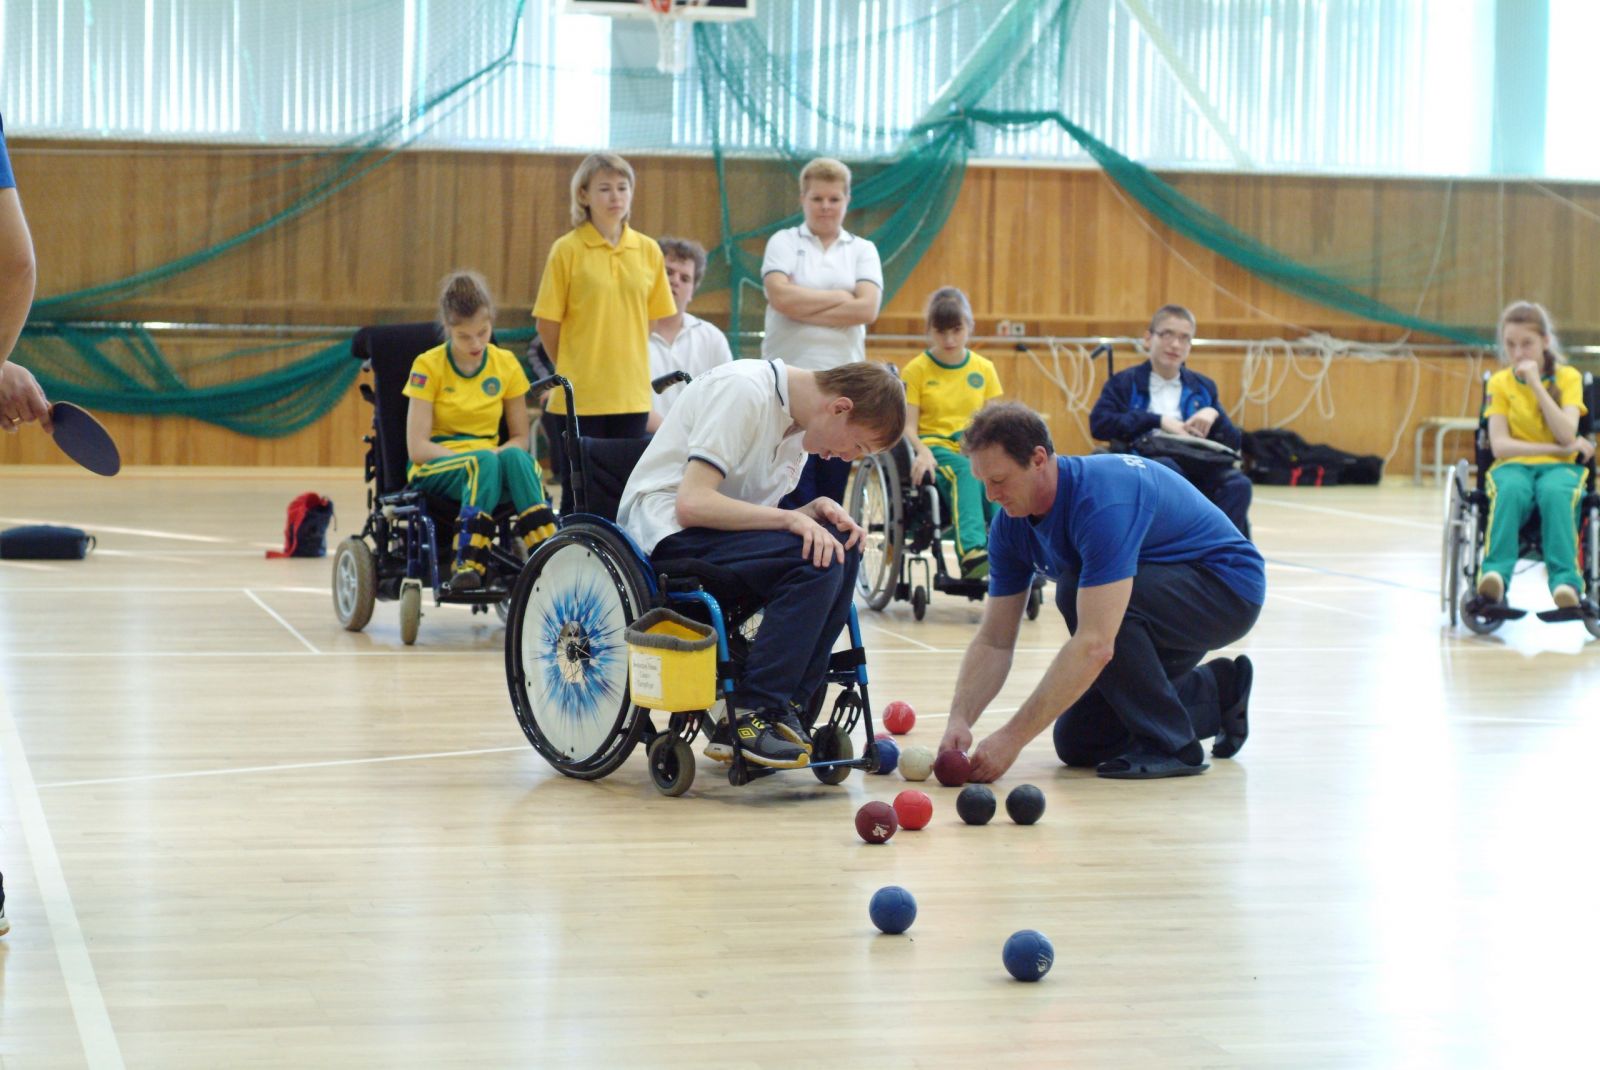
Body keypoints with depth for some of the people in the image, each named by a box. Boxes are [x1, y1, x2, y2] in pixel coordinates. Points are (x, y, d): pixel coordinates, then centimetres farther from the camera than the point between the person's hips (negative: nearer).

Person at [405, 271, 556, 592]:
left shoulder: (506, 365, 5)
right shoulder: (428, 367, -5)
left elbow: (520, 437, 9)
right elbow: (417, 447, -10)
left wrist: (501, 456, -14)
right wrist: (477, 457, -22)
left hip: (491, 462, 3)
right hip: (435, 469, -3)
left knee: (516, 457, -34)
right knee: (484, 461, -38)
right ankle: (469, 564, -46)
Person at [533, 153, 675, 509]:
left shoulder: (648, 250, 6)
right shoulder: (567, 249, -5)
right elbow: (548, 323, -2)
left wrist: (629, 366, 9)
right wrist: (572, 371, 4)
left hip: (632, 395, 3)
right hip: (578, 397, -3)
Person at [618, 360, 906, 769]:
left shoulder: (797, 420, 11)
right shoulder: (744, 391, -18)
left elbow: (761, 520, 11)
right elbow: (691, 504, -25)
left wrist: (815, 510, -8)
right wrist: (791, 519, -26)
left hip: (714, 523, 9)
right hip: (668, 531, -9)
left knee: (843, 549, -9)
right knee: (816, 560, -24)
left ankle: (784, 709, -9)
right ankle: (750, 714, -20)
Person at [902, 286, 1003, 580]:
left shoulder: (984, 369, 17)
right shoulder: (915, 370, 7)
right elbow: (907, 427, 1)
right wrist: (922, 452, -21)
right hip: (933, 446, -3)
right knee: (966, 470, -39)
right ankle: (971, 550, -58)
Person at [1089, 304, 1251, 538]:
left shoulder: (1203, 387, 23)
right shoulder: (1124, 383, 13)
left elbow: (1233, 443, 18)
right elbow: (1099, 424, -6)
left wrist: (1214, 416, -3)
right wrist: (1158, 421, -8)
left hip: (1195, 469, 3)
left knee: (1238, 483, -28)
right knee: (1167, 468, -38)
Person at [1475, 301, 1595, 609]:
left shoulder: (1567, 377, 4)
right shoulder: (1500, 382, 6)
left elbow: (1567, 436, -11)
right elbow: (1499, 445, -4)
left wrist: (1536, 384, -14)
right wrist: (1557, 448, -10)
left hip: (1559, 467, 0)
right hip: (1513, 466, 0)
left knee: (1556, 492, -38)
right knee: (1509, 491, -38)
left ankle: (1566, 581, -49)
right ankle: (1496, 574, -51)